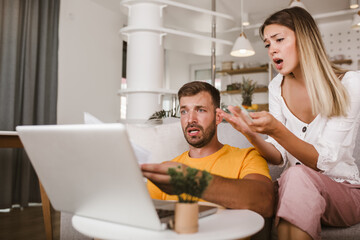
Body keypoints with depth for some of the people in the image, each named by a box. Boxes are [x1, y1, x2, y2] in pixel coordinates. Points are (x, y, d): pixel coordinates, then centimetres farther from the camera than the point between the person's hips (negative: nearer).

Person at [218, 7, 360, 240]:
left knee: (297, 176, -36)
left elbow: (324, 161, -20)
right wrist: (251, 133, -24)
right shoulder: (278, 87, 1)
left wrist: (276, 130, -35)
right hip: (294, 187, 3)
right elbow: (279, 157, -4)